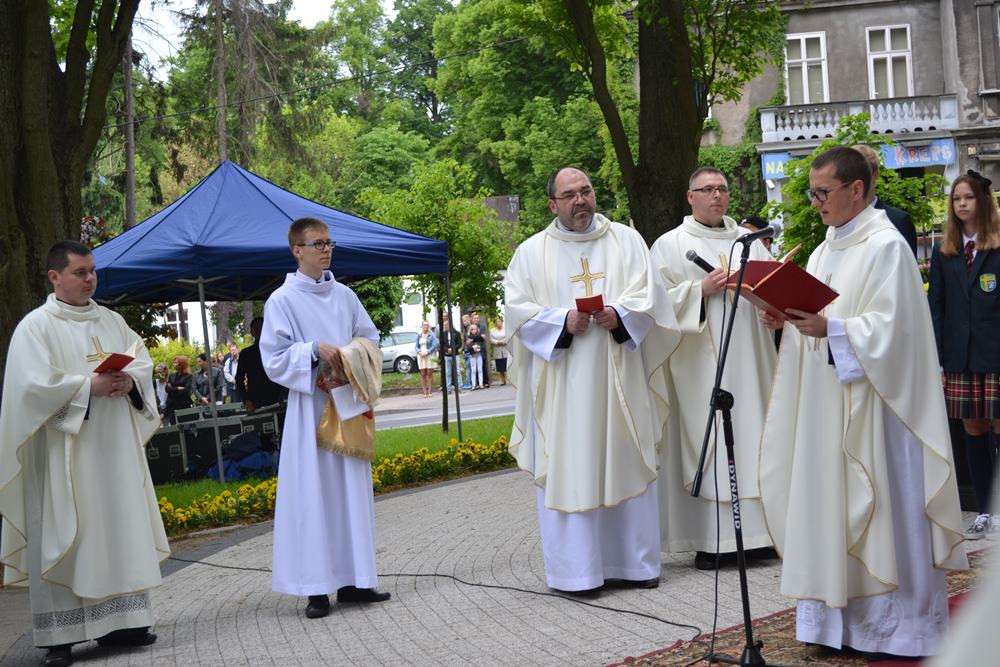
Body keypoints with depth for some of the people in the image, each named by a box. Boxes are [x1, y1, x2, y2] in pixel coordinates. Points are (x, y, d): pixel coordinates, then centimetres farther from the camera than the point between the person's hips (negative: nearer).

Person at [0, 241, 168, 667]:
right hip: (65, 452, -6)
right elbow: (34, 384, -14)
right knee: (64, 535, -5)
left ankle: (118, 620, 15)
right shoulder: (36, 326, -4)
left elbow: (143, 360, 13)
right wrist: (89, 386, -19)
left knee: (119, 527, 7)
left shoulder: (111, 321, 14)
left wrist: (130, 381, -8)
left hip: (114, 446, 6)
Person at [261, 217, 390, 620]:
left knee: (352, 488, 7)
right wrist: (315, 349, -19)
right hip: (310, 406, -5)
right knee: (313, 492, -5)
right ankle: (317, 588, -1)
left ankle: (353, 580, 15)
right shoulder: (282, 301, -4)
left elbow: (370, 337, 18)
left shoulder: (344, 295, 10)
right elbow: (274, 359, -7)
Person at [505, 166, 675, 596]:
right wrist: (562, 321, -16)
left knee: (626, 464, 5)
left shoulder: (626, 240, 10)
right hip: (561, 384, -1)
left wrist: (619, 314, -17)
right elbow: (517, 309, -1)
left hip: (617, 378, 2)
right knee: (568, 470, -2)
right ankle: (577, 570, 3)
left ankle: (634, 561, 15)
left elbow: (645, 296, 3)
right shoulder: (531, 253, 6)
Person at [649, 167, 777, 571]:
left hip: (748, 357, 4)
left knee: (751, 433, 2)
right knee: (705, 441, -6)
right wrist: (701, 289, -14)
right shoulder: (669, 245, 6)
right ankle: (711, 541, -2)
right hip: (699, 363, -3)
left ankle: (756, 531, 8)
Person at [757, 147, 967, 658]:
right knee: (829, 507, 8)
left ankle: (893, 623, 8)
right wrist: (787, 321, -1)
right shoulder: (824, 252, 16)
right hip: (825, 405, 8)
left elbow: (889, 328, -17)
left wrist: (829, 329, -27)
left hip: (869, 405, -8)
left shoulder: (886, 247, -10)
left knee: (878, 509, -2)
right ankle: (839, 619, 15)